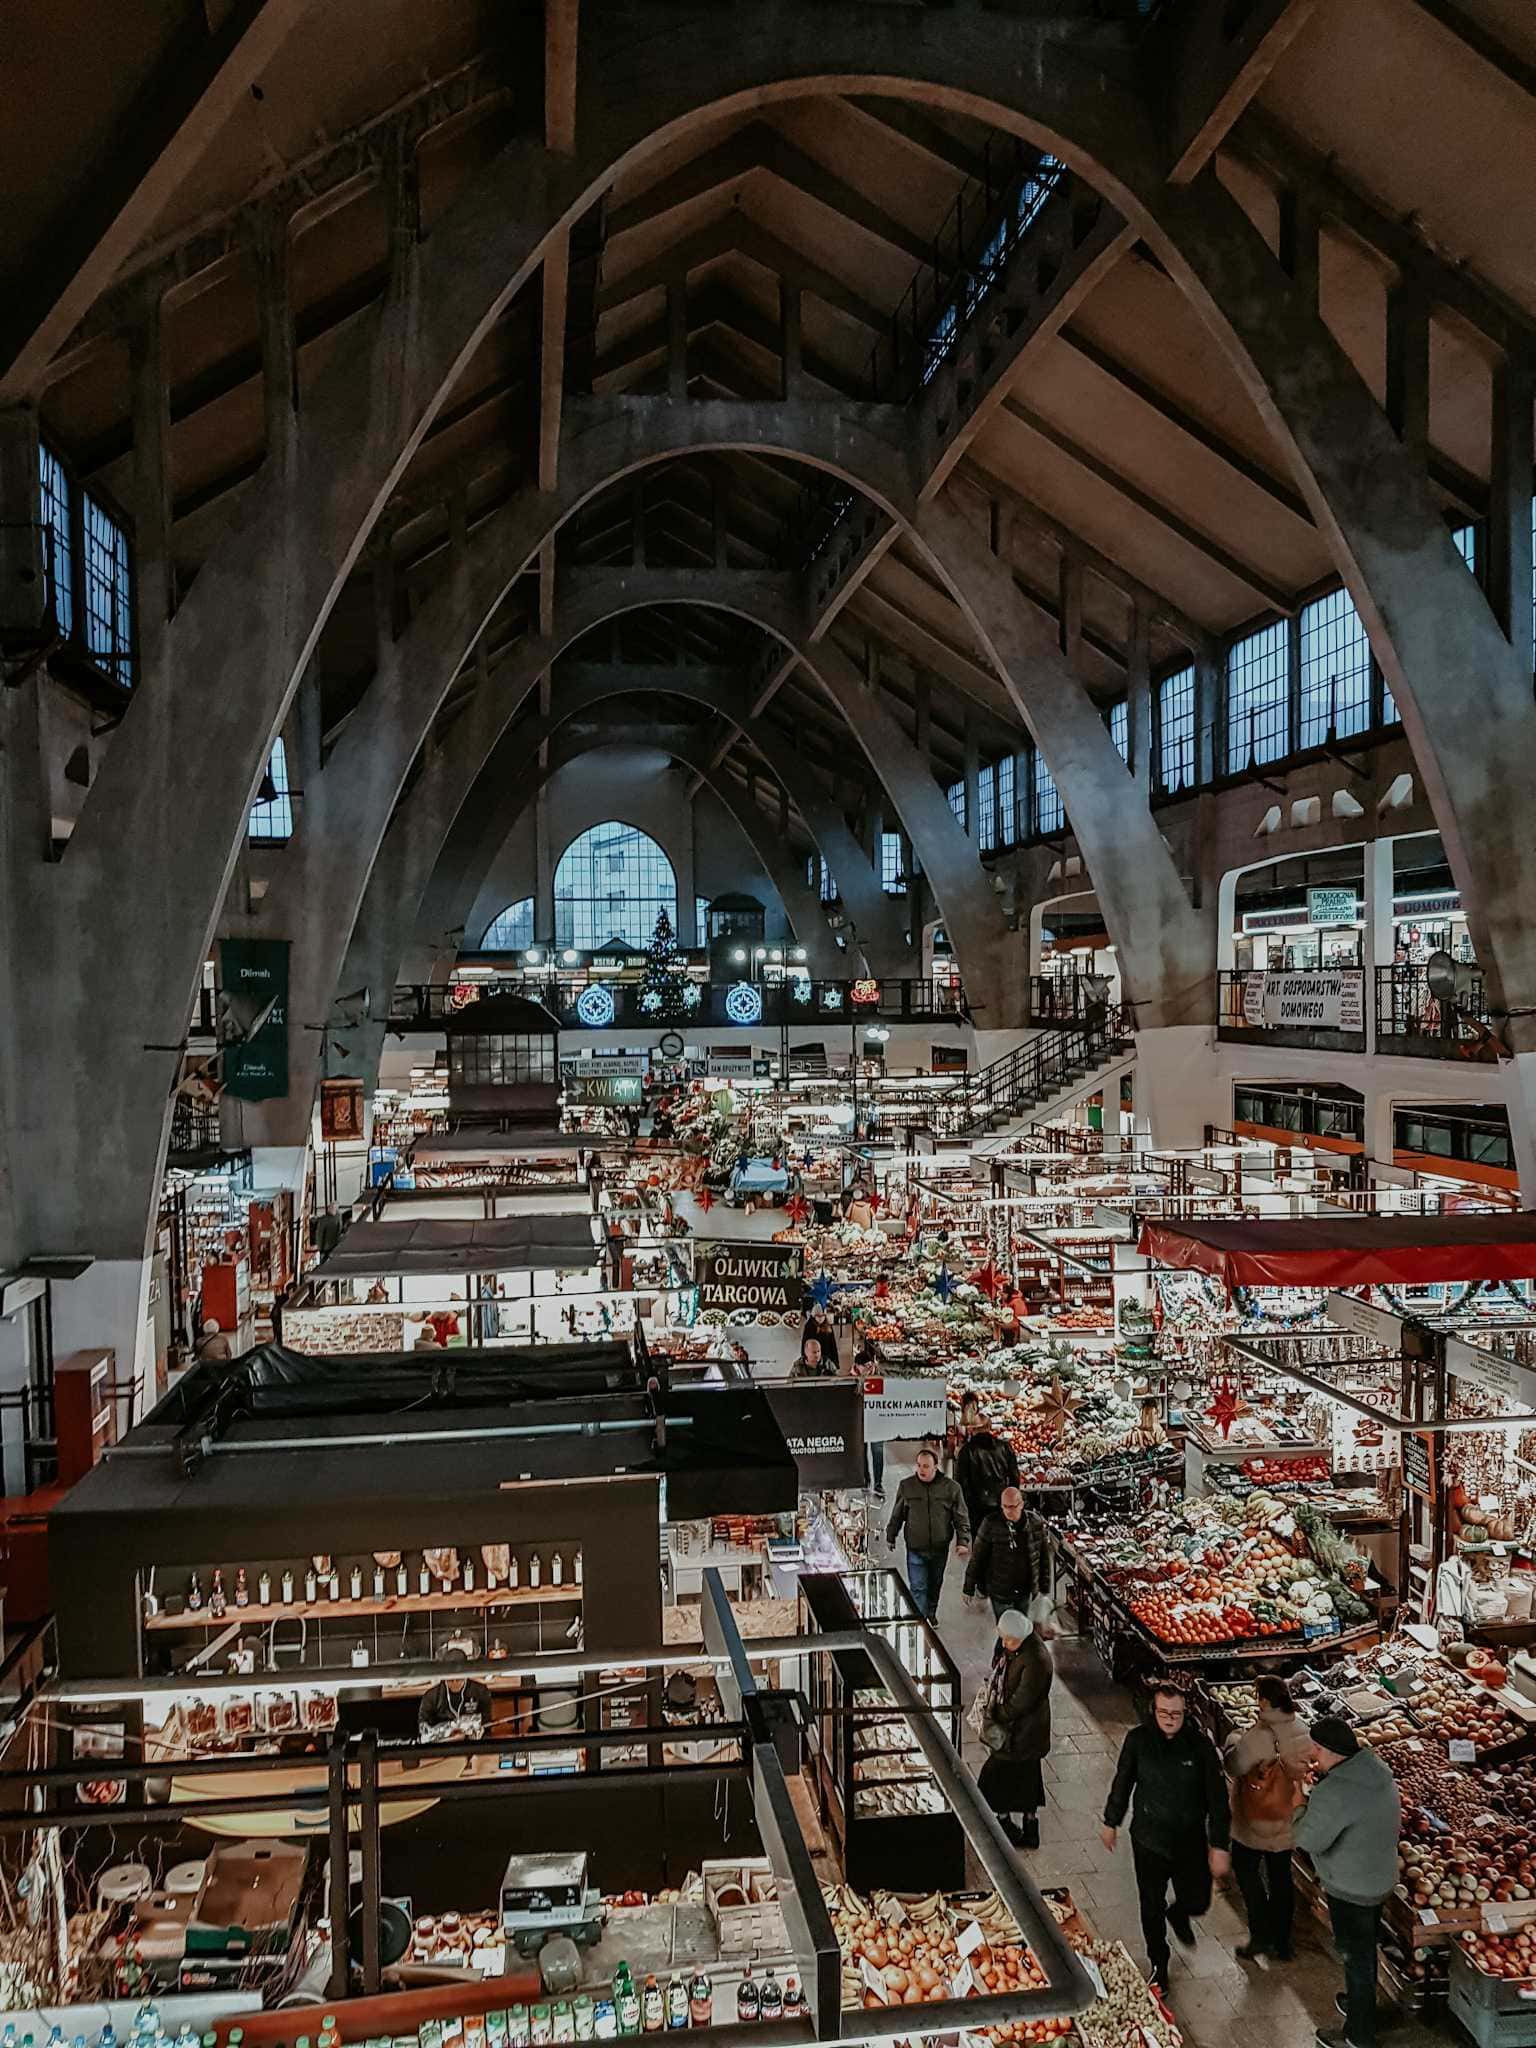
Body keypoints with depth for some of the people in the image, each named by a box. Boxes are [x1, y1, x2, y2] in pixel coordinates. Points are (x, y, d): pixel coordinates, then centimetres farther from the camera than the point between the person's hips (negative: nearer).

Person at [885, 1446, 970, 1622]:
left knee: (935, 1585, 19)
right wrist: (890, 1537, 12)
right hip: (915, 1548, -1)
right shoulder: (906, 1486, -6)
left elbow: (961, 1518, -2)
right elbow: (897, 1515, 6)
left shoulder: (951, 1487, -8)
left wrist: (963, 1542, -10)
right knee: (918, 1588, -6)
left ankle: (931, 1614, 40)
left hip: (940, 1548, 1)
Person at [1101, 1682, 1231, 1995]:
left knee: (1197, 1901, 11)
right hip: (1149, 1840, 0)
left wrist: (1219, 1845, -11)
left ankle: (1179, 1916, 48)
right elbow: (1122, 1782, 0)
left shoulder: (1200, 1744, -17)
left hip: (1191, 1840, 0)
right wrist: (1111, 1822, 10)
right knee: (1152, 1907, 13)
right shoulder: (1138, 1740, -14)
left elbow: (1217, 1798, -11)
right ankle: (1158, 1964, 39)